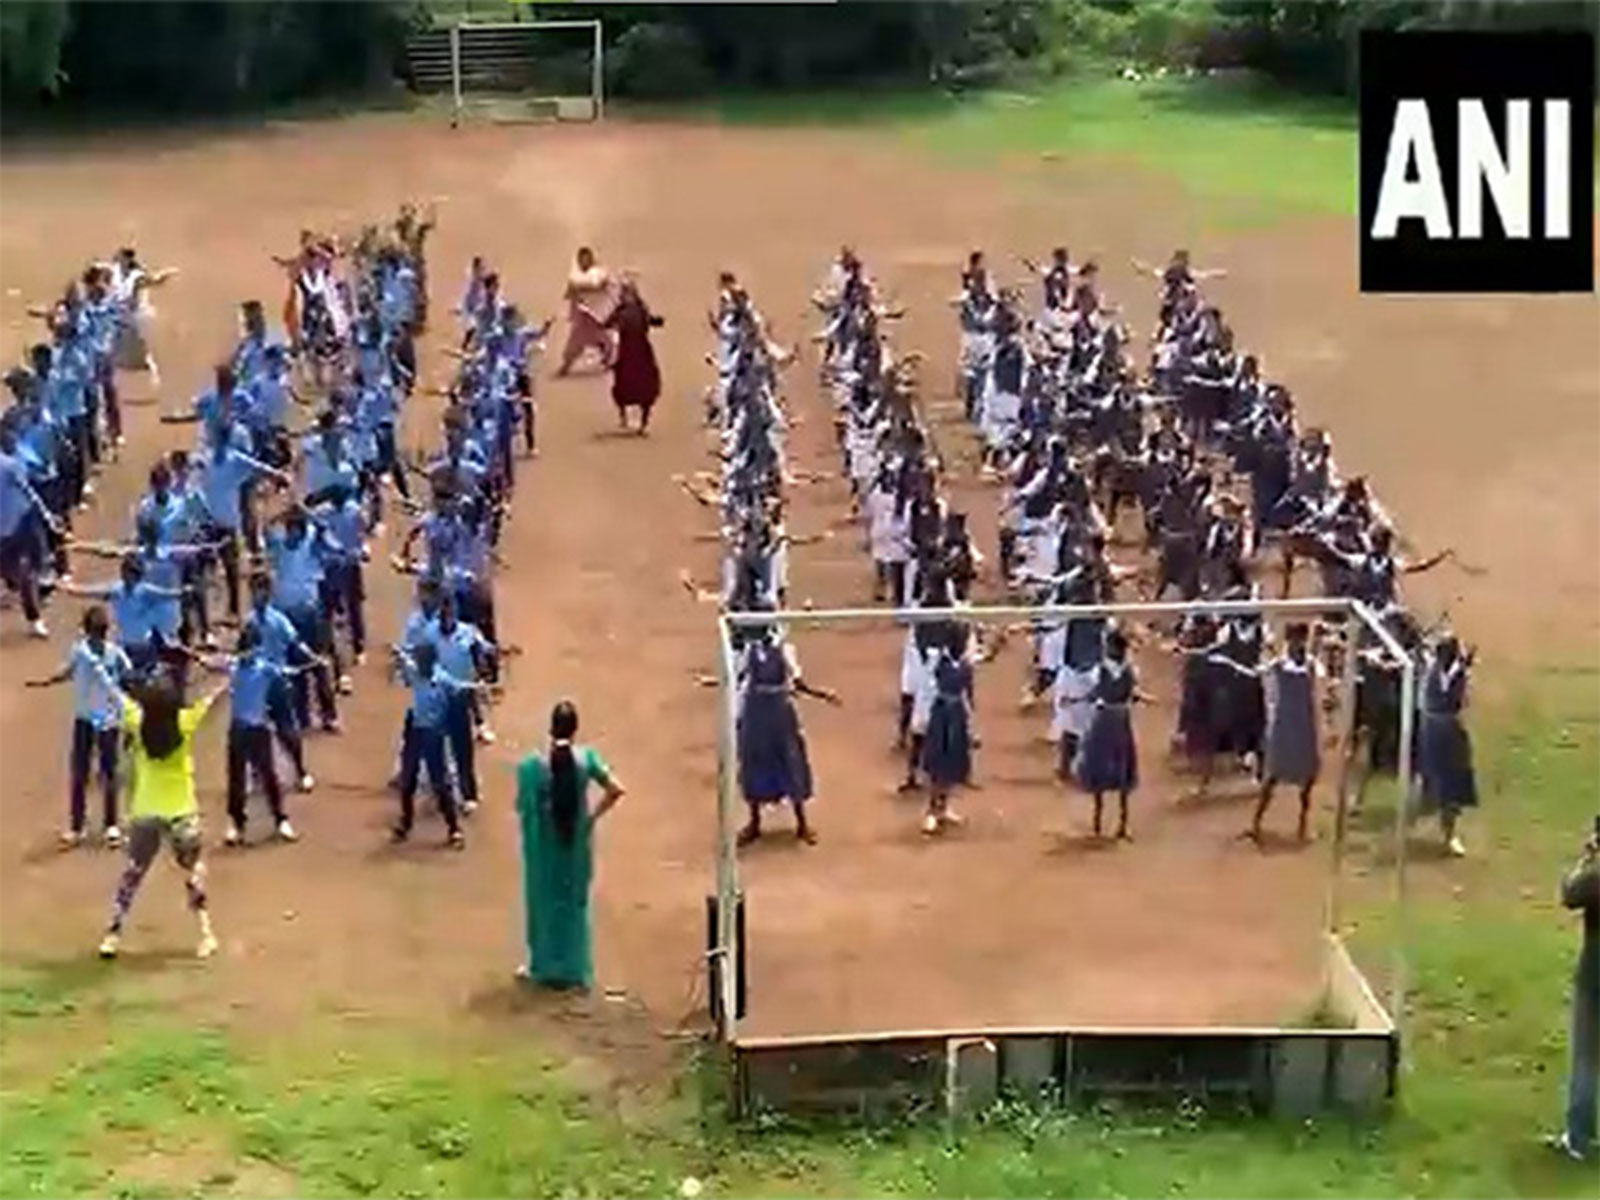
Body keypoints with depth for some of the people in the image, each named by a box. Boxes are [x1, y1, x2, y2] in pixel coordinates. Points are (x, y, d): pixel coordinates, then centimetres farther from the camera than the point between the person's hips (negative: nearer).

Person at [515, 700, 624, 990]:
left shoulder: (533, 765, -18)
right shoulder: (586, 758, -12)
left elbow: (523, 806, -13)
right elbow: (615, 790, -13)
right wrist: (593, 816, 0)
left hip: (544, 841, -2)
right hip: (577, 839, 2)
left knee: (545, 901, 14)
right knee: (576, 901, 16)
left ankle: (545, 968, 23)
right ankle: (575, 969, 23)